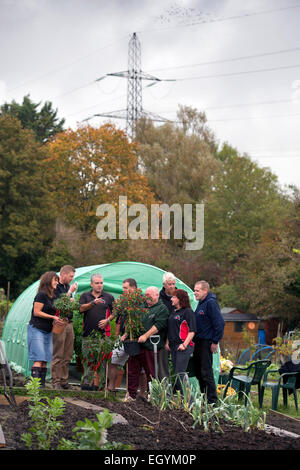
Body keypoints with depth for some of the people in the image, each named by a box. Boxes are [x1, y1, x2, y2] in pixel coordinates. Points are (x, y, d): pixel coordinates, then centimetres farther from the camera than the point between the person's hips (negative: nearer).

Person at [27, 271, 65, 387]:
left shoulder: (52, 297, 16)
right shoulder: (41, 295, -9)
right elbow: (36, 312, -13)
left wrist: (56, 319, 6)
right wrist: (53, 317, -13)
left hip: (47, 332, 8)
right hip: (37, 330, -8)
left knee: (45, 360, 4)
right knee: (39, 359, -15)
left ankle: (42, 385, 5)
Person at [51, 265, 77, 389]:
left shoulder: (68, 287, 17)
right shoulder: (55, 287, -7)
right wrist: (70, 292, -14)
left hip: (69, 323, 8)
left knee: (67, 355, 9)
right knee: (58, 355, -6)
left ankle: (63, 380, 15)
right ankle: (56, 382, -2)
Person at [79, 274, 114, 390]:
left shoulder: (109, 297, 10)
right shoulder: (85, 296, 11)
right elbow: (81, 308, -6)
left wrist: (107, 320, -6)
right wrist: (93, 303, -21)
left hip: (102, 333, -1)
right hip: (87, 332, 1)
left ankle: (96, 384, -5)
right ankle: (86, 383, 7)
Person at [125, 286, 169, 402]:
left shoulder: (162, 309, -1)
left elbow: (158, 326, -13)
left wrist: (146, 336, -19)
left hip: (150, 346, -6)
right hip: (136, 344, 6)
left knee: (151, 372, 1)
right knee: (132, 370, 4)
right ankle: (131, 395, 10)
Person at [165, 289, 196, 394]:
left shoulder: (188, 312, -7)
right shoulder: (173, 312, 18)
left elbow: (192, 331, -12)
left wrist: (184, 344, -19)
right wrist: (167, 342, 14)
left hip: (183, 347, -8)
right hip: (173, 346, 8)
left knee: (180, 374, -13)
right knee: (177, 374, 9)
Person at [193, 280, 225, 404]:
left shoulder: (211, 303, -16)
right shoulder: (201, 303, 14)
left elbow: (219, 323, -20)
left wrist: (215, 342, -19)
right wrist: (195, 339, 17)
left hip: (207, 342, -10)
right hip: (198, 342, 10)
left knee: (206, 372, -8)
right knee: (198, 371, 13)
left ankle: (212, 400, -3)